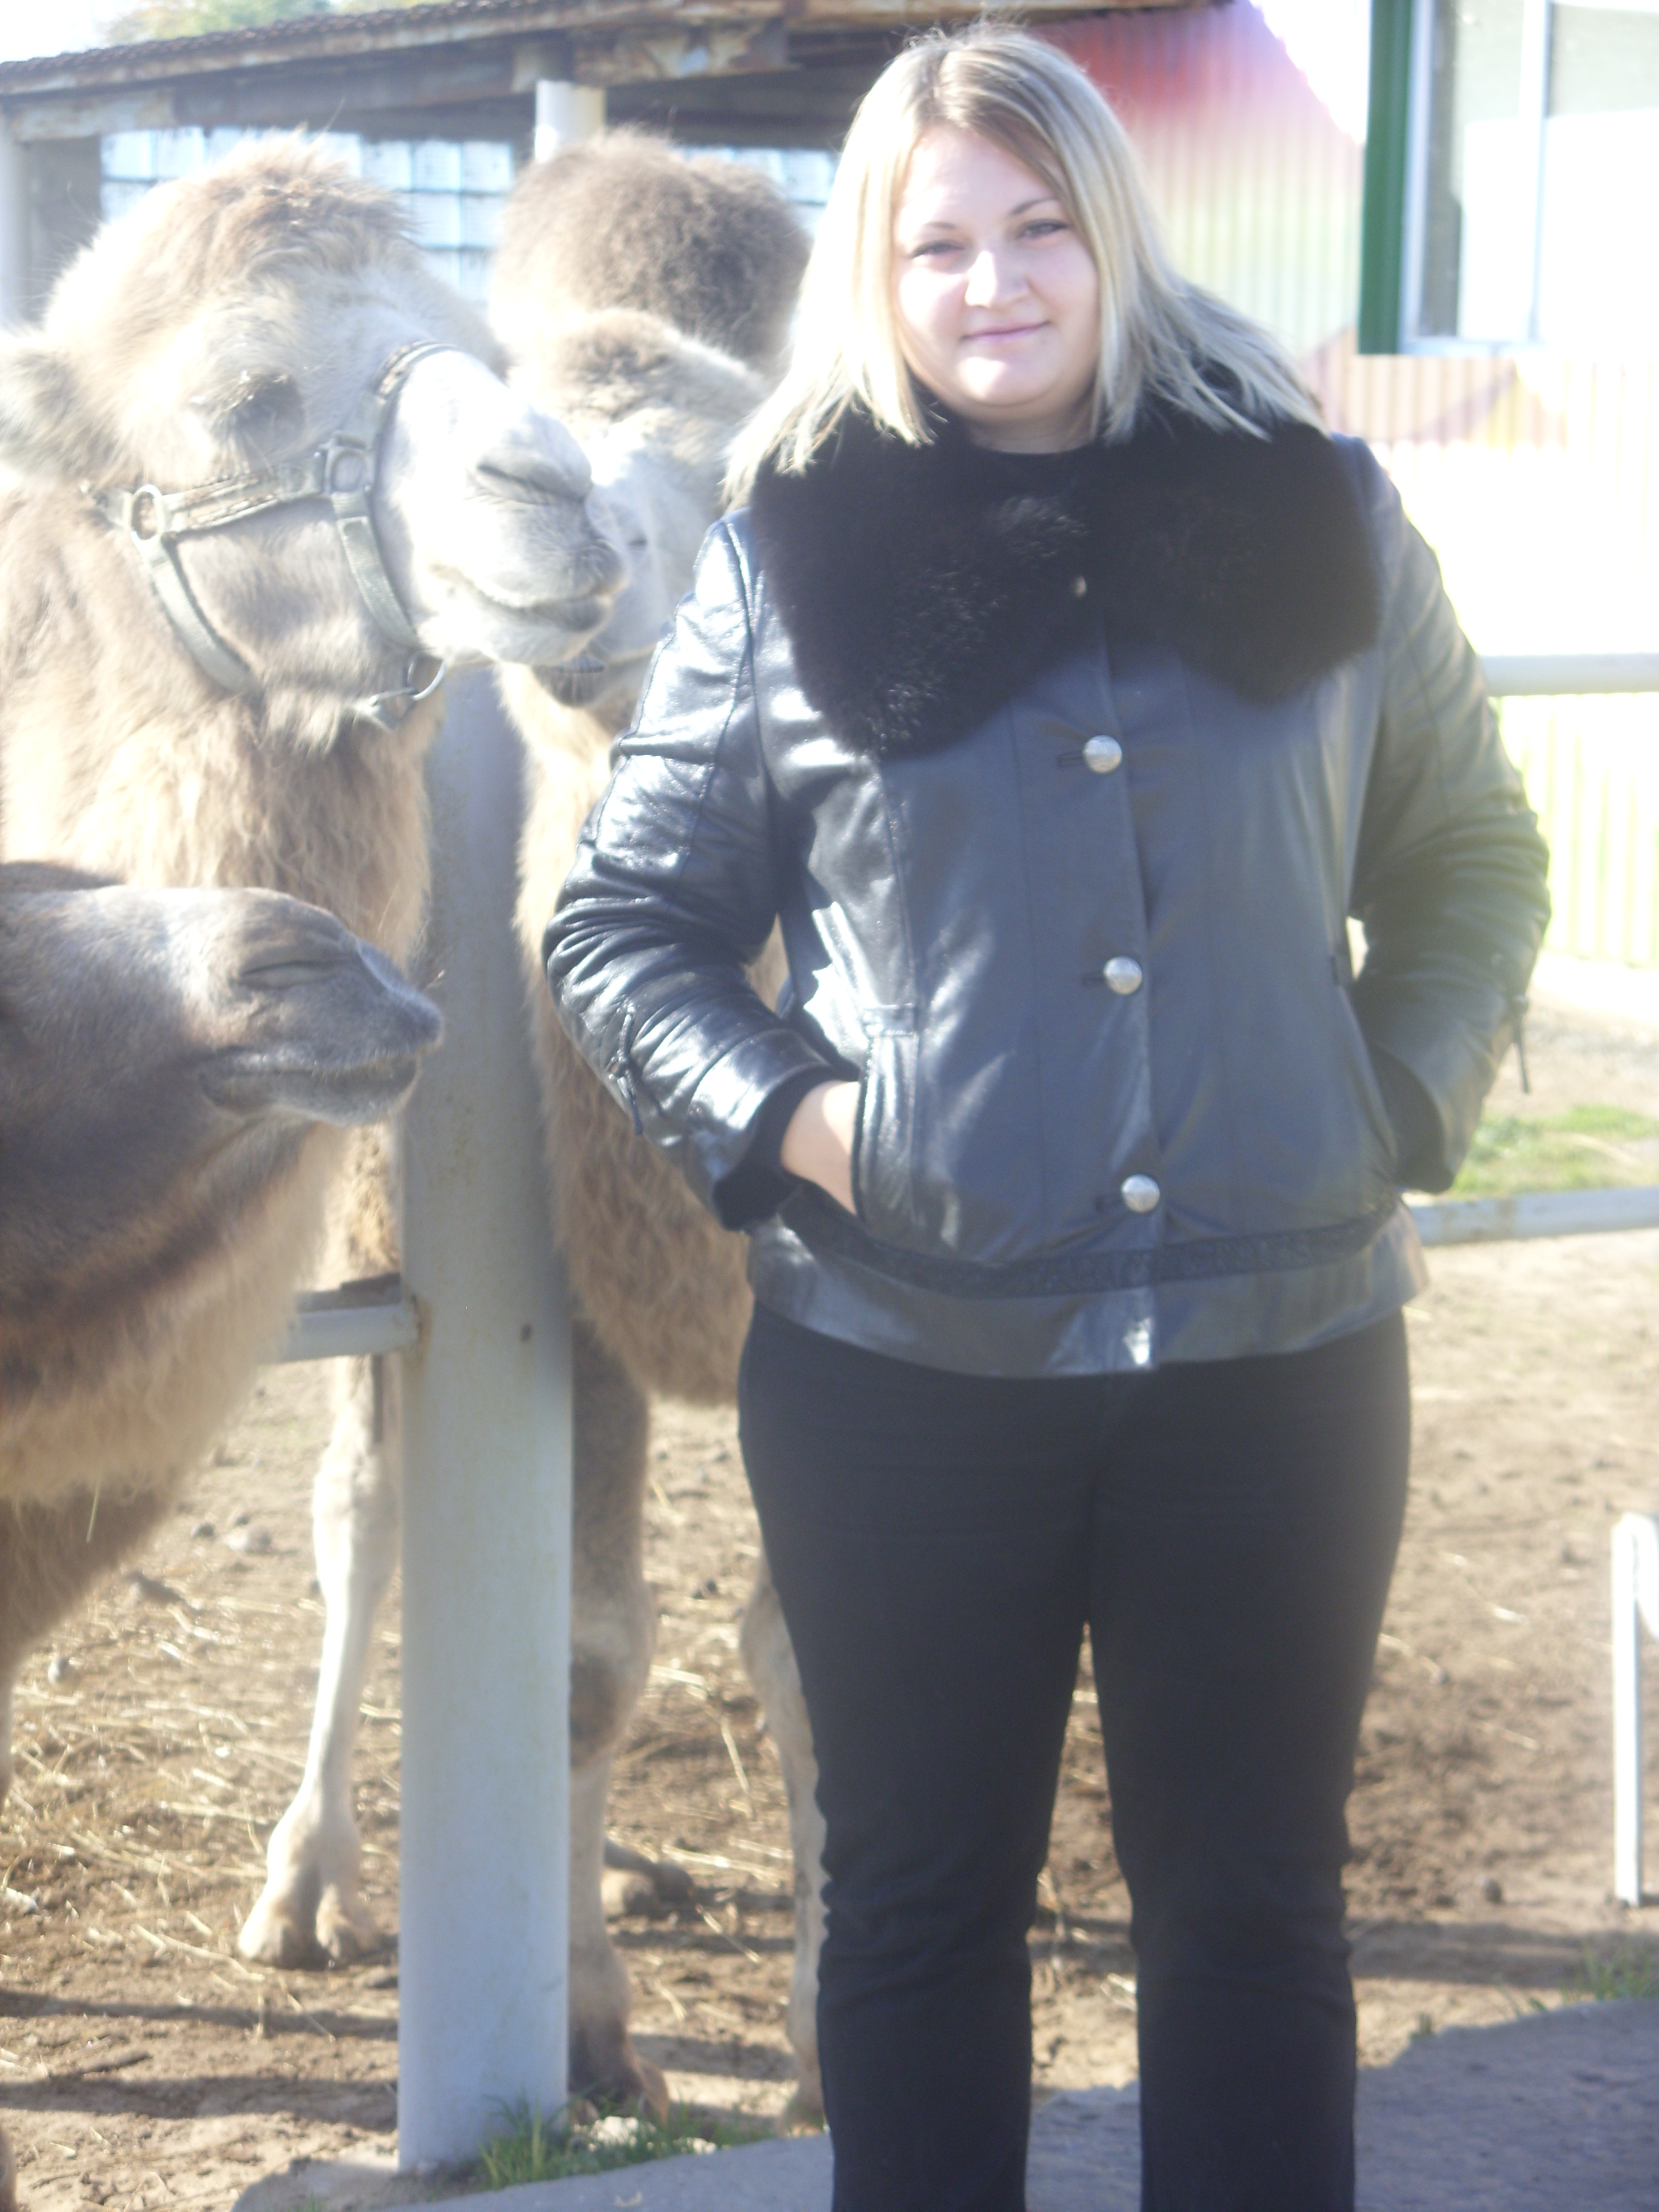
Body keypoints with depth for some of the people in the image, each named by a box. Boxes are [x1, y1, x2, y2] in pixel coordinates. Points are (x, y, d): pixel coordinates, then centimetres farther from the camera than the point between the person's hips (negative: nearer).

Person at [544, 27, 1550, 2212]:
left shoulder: (1315, 515, 4)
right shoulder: (788, 563, 1)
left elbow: (1474, 861, 13)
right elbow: (622, 925, 6)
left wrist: (1407, 1110, -1)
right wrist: (782, 1116, -9)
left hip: (1283, 1354, 1)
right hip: (906, 1367, -1)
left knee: (1255, 1903, 12)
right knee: (925, 1903, 12)